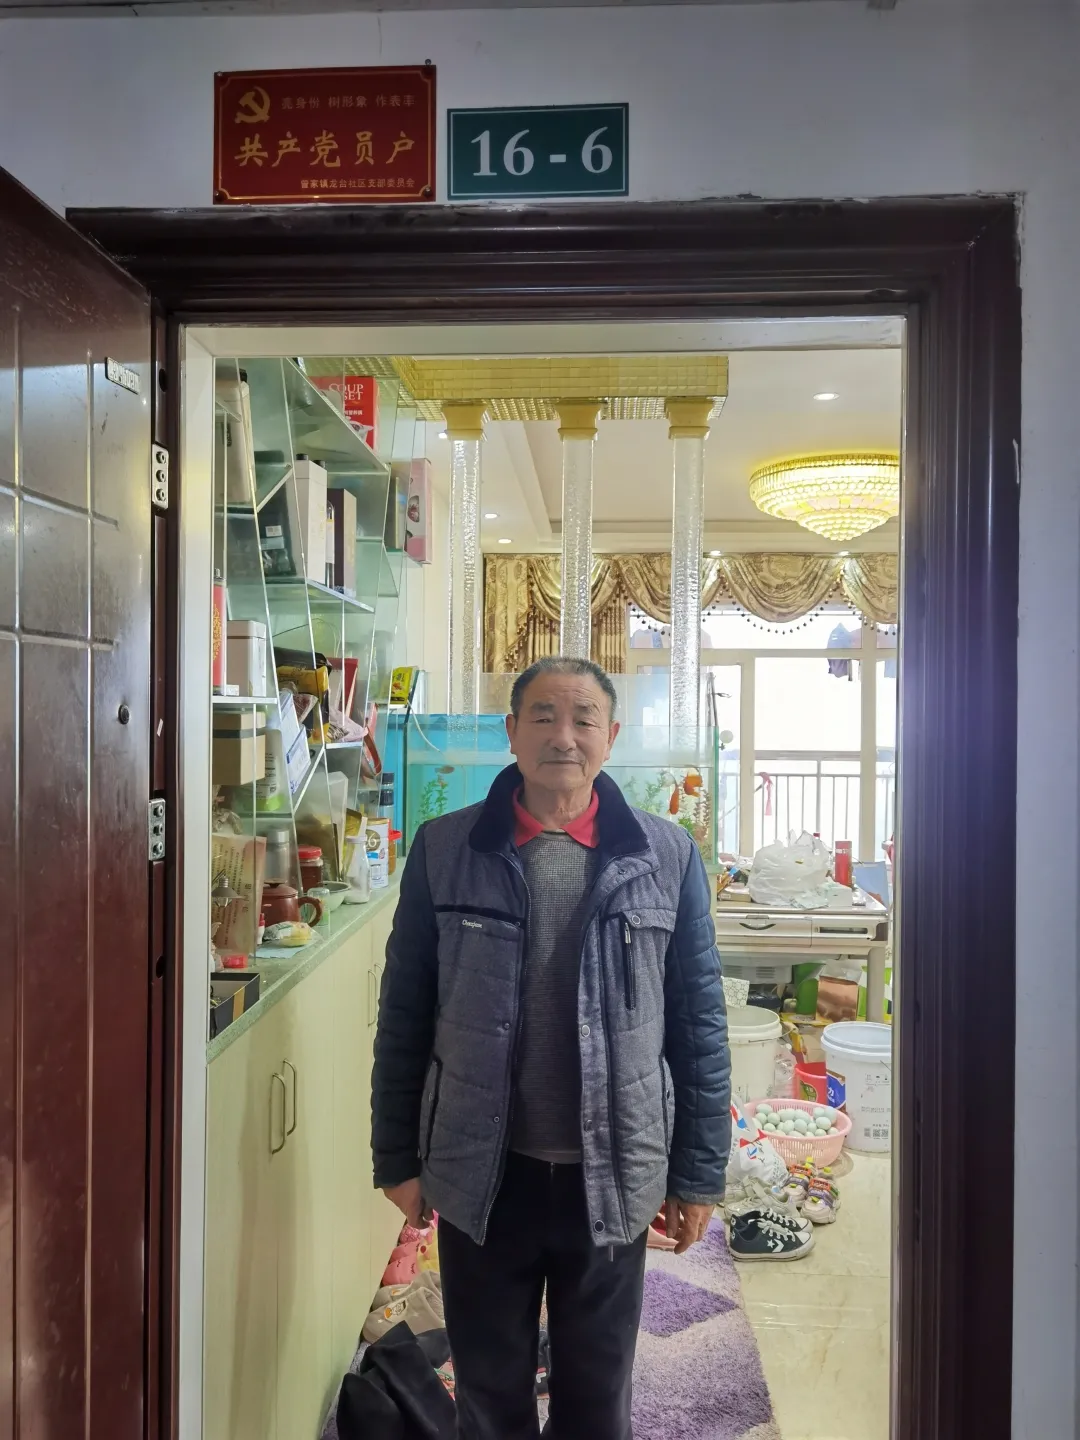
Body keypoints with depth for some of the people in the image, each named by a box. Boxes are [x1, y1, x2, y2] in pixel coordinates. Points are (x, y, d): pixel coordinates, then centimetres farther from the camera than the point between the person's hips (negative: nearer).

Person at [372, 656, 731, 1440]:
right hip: (481, 1174, 0)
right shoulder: (445, 850, -5)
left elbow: (699, 1022, -1)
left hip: (612, 1176, 0)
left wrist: (699, 1172, 0)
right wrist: (398, 1158, 2)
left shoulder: (667, 855, -5)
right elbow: (405, 1016, 0)